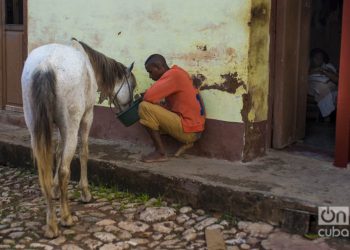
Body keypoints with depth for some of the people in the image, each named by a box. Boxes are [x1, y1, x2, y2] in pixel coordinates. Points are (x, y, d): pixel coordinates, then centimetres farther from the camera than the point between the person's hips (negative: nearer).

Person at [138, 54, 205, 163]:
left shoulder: (172, 75, -15)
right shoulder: (176, 74, 15)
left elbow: (148, 97, -21)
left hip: (188, 130, -10)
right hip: (193, 128, 10)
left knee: (145, 107, -15)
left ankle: (160, 152, -9)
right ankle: (186, 141, 13)